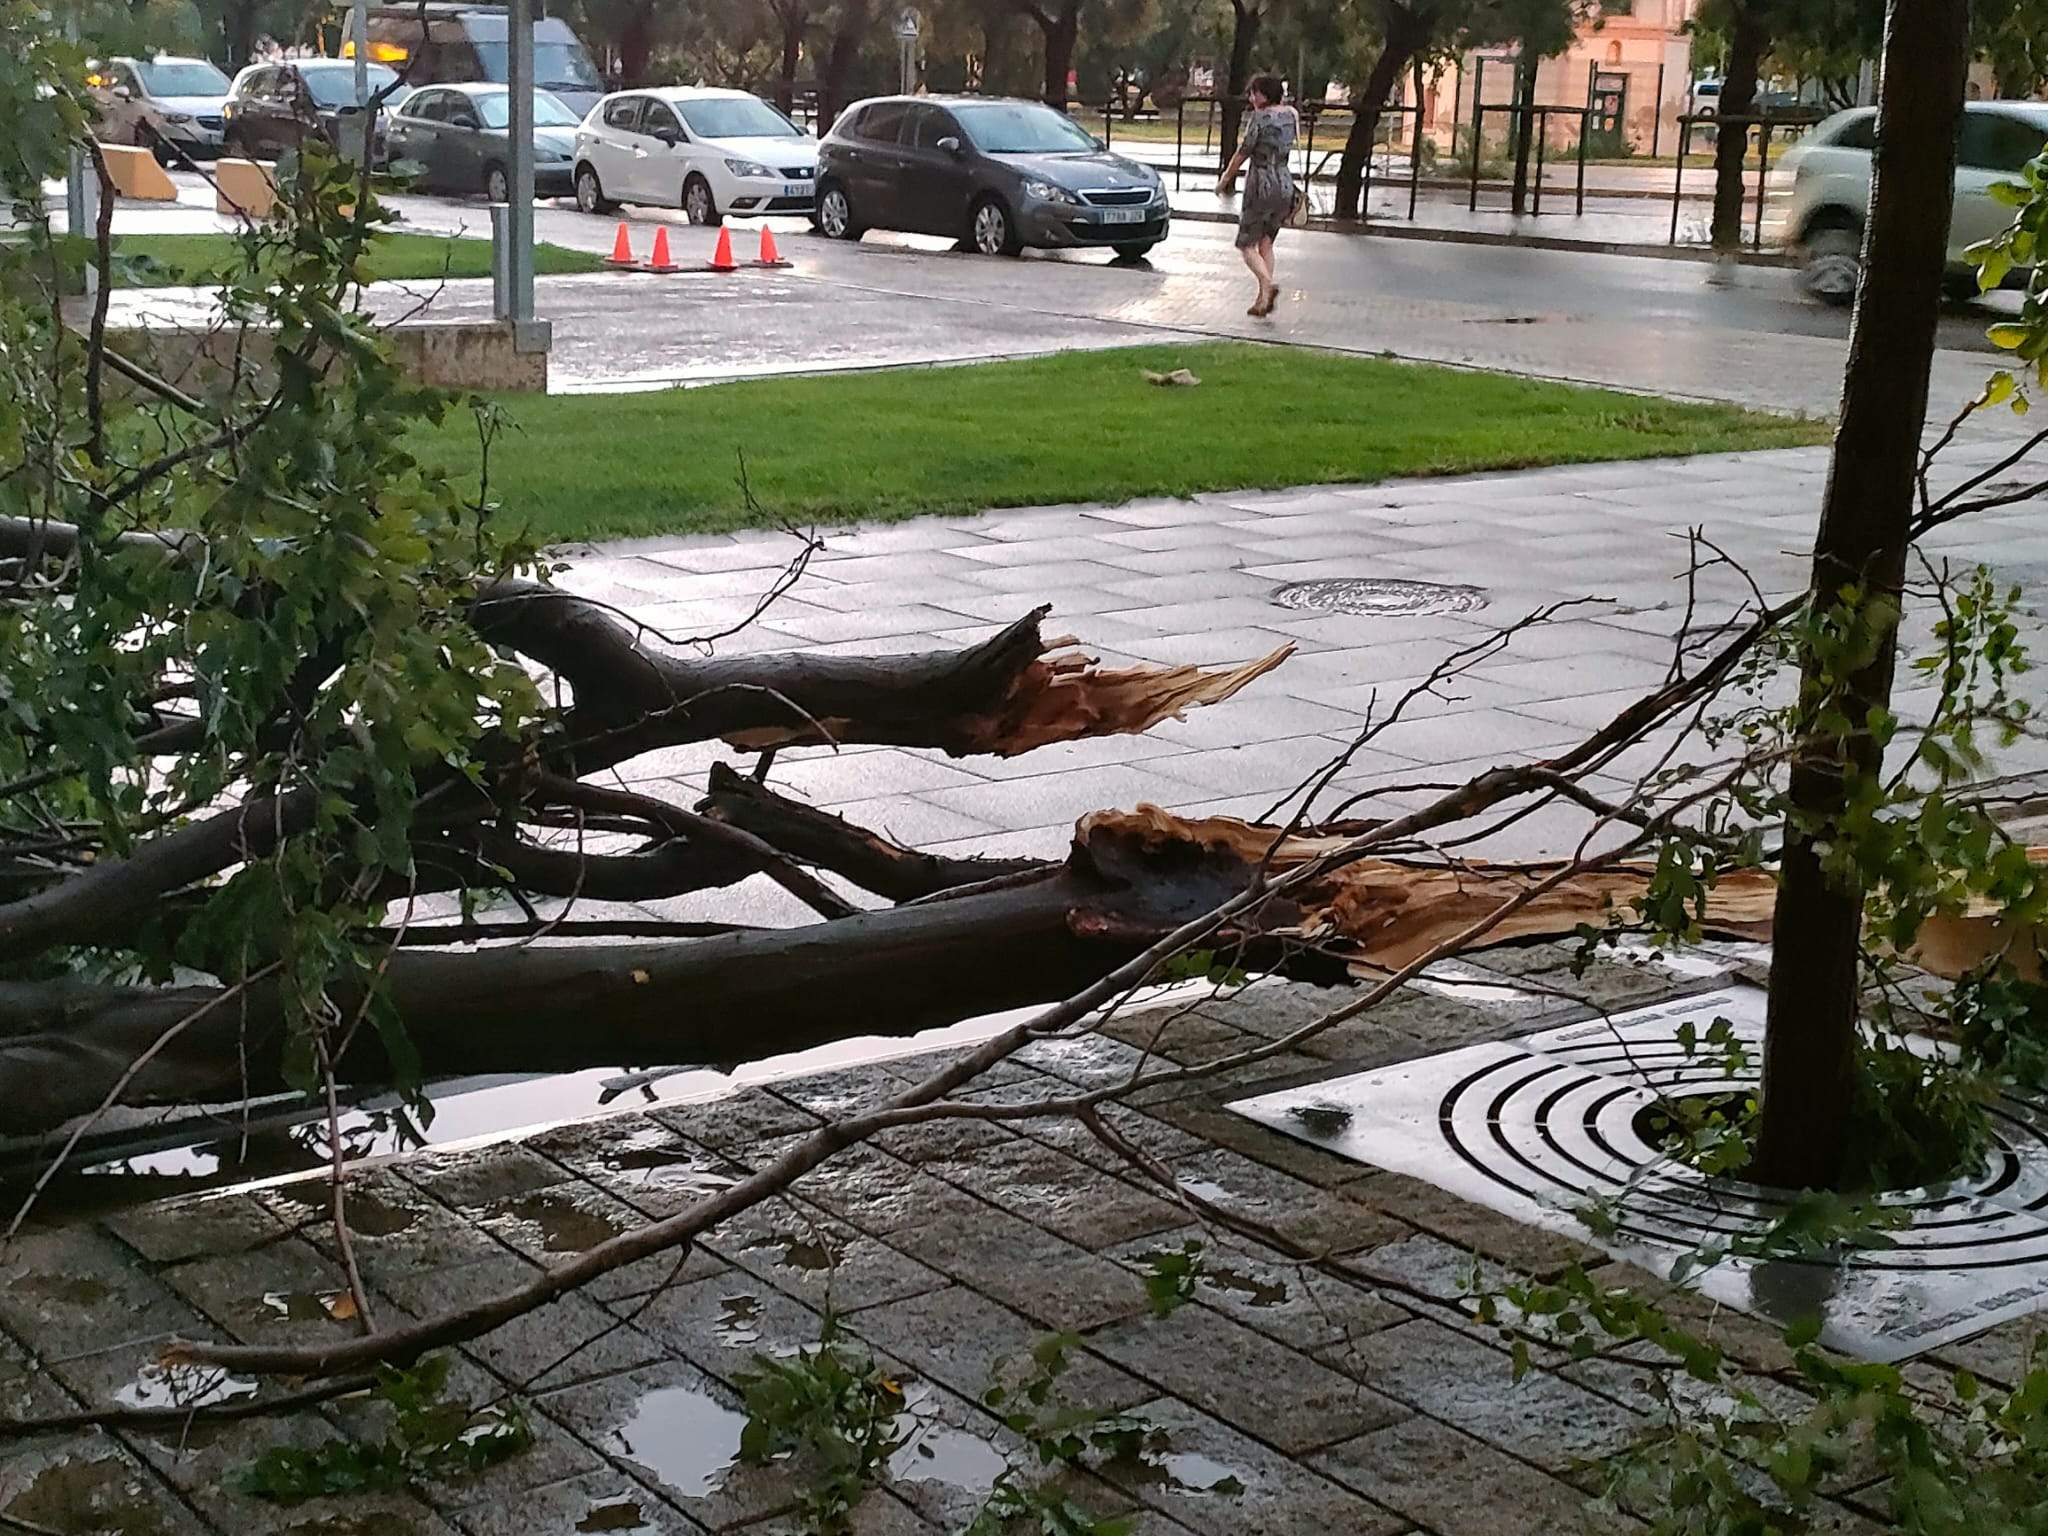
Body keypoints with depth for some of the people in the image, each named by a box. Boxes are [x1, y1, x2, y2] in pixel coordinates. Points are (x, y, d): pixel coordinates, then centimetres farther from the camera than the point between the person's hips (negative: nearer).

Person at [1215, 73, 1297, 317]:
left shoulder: (1260, 117, -12)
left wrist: (1225, 179, -1)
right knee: (1265, 242, 15)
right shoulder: (1291, 114, 8)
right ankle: (1263, 298, 7)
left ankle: (1268, 284, -23)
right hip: (1285, 184, 7)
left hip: (1261, 184, -7)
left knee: (1247, 244, 1)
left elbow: (1244, 151, -11)